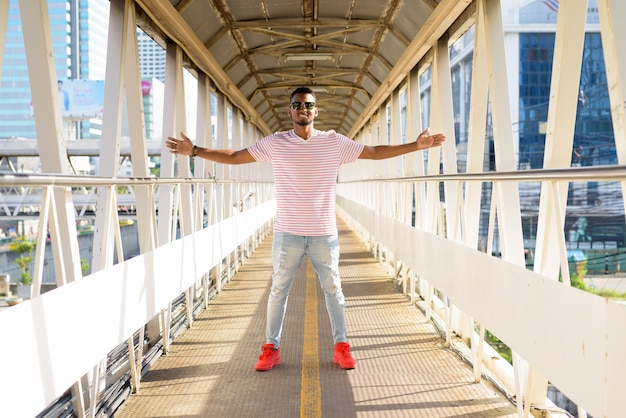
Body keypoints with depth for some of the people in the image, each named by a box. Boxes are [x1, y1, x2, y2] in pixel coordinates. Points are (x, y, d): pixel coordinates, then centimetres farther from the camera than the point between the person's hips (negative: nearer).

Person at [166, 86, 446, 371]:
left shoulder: (335, 142, 0)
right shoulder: (274, 143, -1)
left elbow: (375, 152, 6)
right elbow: (234, 157, 4)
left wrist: (416, 145, 1)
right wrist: (195, 151, -3)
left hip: (324, 234, 0)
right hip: (287, 233, 0)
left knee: (333, 289, 8)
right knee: (279, 290, 7)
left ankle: (341, 347, 21)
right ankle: (271, 349, 20)